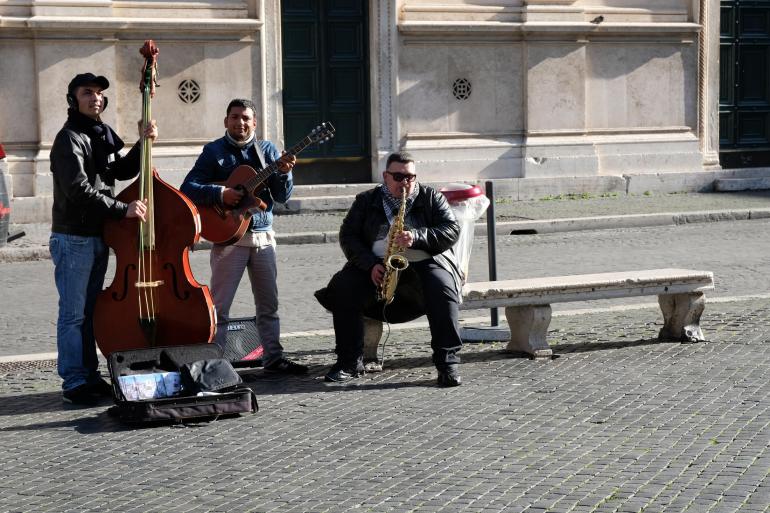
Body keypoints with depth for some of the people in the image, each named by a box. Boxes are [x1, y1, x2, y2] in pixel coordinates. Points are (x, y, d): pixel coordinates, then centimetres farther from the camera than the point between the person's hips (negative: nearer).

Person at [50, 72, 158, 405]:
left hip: (97, 237, 9)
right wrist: (123, 209, -24)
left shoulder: (101, 135, 14)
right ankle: (74, 383, 2)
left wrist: (142, 145, 4)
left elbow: (121, 172, 20)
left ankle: (90, 376, 21)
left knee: (90, 311, 14)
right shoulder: (70, 139, -14)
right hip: (73, 239, -8)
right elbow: (78, 190, -23)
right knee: (73, 313, -3)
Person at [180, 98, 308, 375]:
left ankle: (273, 357, 19)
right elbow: (188, 188, -9)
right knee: (219, 305, -4)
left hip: (263, 235, 4)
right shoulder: (214, 151, -1)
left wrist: (284, 173, -16)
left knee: (268, 303, 10)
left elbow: (282, 197, 4)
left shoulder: (267, 150, 9)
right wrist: (220, 194, -22)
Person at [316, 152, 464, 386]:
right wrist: (370, 264, -13)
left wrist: (417, 237, -19)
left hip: (423, 264, -2)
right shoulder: (366, 201, 13)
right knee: (343, 288, -24)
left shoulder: (431, 198, 9)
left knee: (442, 288, -34)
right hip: (377, 268, 2)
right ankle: (350, 362, -15)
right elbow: (348, 236, 4)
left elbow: (452, 230, -3)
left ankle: (448, 362, -29)